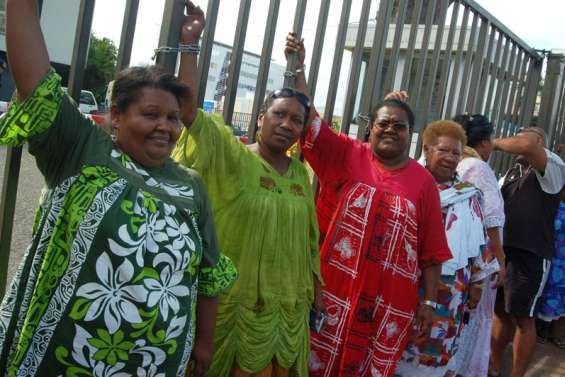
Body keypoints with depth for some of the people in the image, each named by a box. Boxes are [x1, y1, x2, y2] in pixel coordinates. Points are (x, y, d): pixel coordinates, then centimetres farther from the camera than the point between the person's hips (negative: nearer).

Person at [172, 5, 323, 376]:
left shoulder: (302, 174, 5)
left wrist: (316, 284, 16)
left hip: (290, 303, 5)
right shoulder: (232, 157, -11)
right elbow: (189, 109, -24)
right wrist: (188, 44, -28)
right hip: (238, 300, -4)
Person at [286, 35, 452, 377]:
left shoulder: (423, 181, 0)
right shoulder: (346, 155, -1)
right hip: (334, 290, 0)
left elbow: (432, 251, 2)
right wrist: (298, 68, -19)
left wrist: (429, 301, 0)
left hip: (391, 301, 1)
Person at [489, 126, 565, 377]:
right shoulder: (511, 173, 16)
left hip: (530, 255, -7)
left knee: (524, 319, 5)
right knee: (500, 312, 16)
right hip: (502, 251, 7)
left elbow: (527, 145, -27)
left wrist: (495, 143, -13)